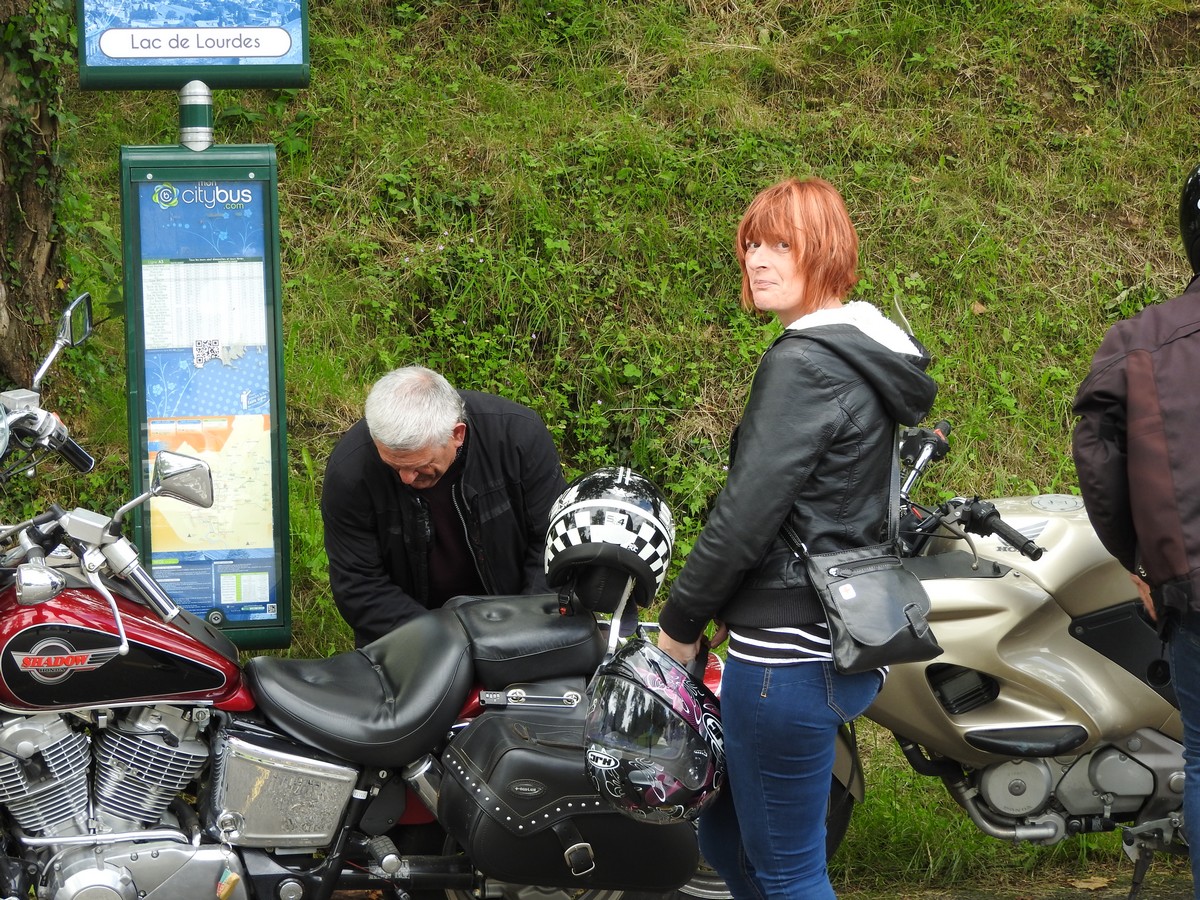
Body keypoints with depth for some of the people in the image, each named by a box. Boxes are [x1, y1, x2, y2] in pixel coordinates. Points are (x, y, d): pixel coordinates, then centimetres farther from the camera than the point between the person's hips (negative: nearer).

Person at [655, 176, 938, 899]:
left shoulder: (803, 364, -18)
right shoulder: (869, 355, 13)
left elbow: (746, 514, -20)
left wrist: (680, 623, -7)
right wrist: (732, 614, 17)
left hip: (791, 654, -10)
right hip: (849, 645, 10)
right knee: (725, 833, 21)